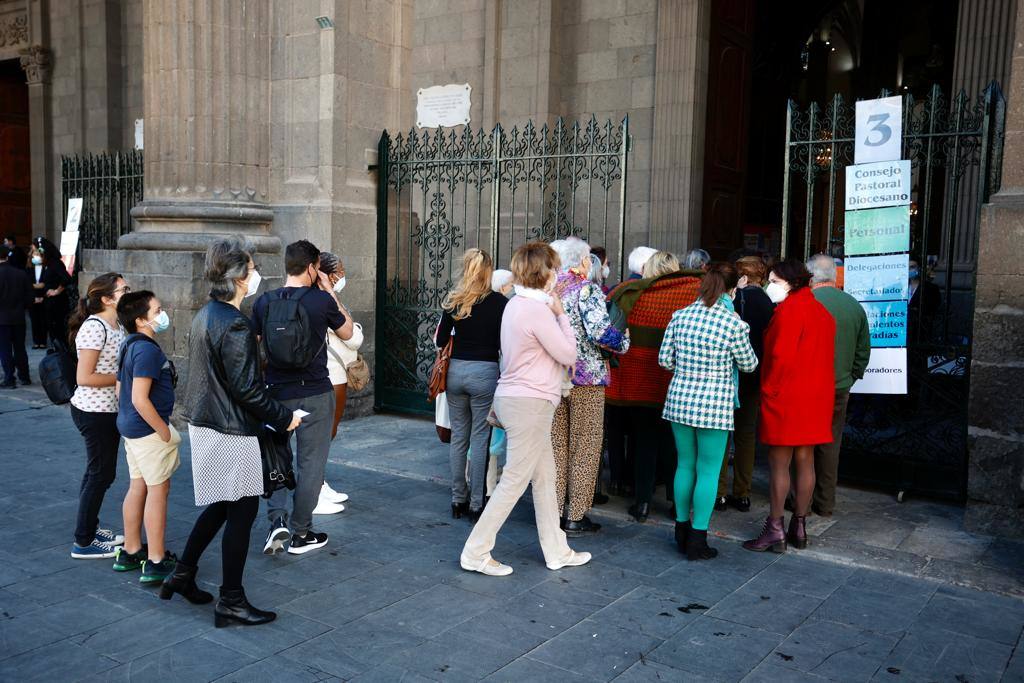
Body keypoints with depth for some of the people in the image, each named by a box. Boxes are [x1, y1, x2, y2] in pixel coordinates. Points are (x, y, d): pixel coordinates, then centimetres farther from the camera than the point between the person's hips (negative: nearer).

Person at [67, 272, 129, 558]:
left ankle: (90, 528, 32)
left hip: (109, 411, 9)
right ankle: (83, 543, 11)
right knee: (101, 473, 0)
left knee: (98, 471, 18)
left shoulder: (117, 326, 8)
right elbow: (84, 377, -22)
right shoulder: (94, 327, -20)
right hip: (94, 413, -9)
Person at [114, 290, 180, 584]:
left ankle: (130, 552, 28)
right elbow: (140, 399, -26)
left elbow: (120, 390, 17)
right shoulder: (147, 350, -21)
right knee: (158, 489, -2)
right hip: (148, 429, -10)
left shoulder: (129, 346, 10)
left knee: (138, 487, 17)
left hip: (131, 427, 10)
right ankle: (156, 563, 3)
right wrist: (164, 431, -19)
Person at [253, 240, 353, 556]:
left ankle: (277, 520, 3)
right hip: (315, 393, -3)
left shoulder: (264, 302, -1)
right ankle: (300, 533, 16)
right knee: (310, 464, 8)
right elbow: (347, 332, 6)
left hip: (276, 392, 3)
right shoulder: (322, 300, -11)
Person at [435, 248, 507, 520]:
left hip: (456, 370, 4)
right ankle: (476, 504, 6)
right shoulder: (499, 302, -7)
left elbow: (440, 340, 6)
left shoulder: (452, 300, 3)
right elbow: (503, 344, -9)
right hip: (485, 371, -4)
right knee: (480, 439, 2)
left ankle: (458, 500, 21)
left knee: (458, 437, 13)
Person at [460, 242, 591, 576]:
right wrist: (561, 314, -3)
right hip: (530, 403, -10)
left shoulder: (516, 304, 11)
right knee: (514, 481, -2)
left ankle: (557, 551, 26)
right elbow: (569, 354, -12)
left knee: (545, 476, 16)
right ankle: (476, 553, 6)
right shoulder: (538, 309, -20)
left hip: (515, 397, 10)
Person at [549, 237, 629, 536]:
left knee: (556, 444, 13)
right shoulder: (587, 290, -11)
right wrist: (624, 342, -4)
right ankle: (575, 516, 8)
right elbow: (599, 331, -21)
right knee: (585, 445, 4)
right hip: (586, 377, -5)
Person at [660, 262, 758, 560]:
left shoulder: (680, 316, 0)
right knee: (708, 472, 5)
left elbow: (664, 359, 4)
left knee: (685, 465, 17)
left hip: (679, 399, 4)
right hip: (714, 404, -4)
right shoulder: (733, 323, -12)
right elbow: (749, 364, 2)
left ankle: (682, 531, 26)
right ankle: (697, 541, 11)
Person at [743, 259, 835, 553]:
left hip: (785, 398, -9)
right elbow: (826, 357, 16)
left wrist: (768, 390, -10)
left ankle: (775, 531, 2)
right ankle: (799, 527, 19)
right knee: (805, 462, 11)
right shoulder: (820, 311, 14)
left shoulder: (789, 310, -14)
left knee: (779, 464, -3)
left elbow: (781, 357, -20)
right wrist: (819, 390, 18)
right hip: (815, 397, 9)